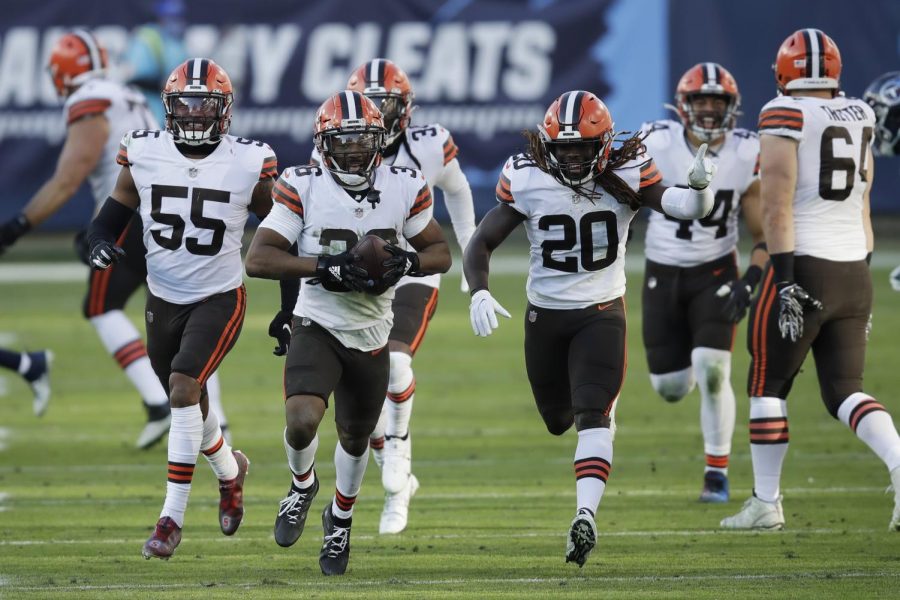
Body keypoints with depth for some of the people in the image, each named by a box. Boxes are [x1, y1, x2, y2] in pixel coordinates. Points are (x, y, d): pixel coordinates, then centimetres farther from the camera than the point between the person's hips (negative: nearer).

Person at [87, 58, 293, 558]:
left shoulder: (249, 164, -12)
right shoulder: (144, 155, -6)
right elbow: (115, 212, 4)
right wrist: (102, 242, -19)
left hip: (220, 299, -4)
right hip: (163, 298, 4)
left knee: (184, 390, -22)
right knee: (188, 403, 16)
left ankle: (173, 517, -16)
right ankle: (230, 469, 48)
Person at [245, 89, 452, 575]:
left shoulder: (404, 189, -6)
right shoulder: (303, 189, -14)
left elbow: (440, 253, 5)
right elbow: (258, 259, -17)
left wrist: (407, 262, -18)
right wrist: (327, 268, -27)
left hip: (371, 337, 3)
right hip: (318, 328, -3)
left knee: (355, 438, 18)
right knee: (302, 421, -25)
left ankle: (340, 521, 46)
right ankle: (302, 484, 10)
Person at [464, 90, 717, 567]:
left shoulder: (627, 176, -13)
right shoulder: (526, 180, -12)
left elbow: (685, 208, -20)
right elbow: (482, 243, -8)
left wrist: (699, 186, -44)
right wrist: (478, 293, -26)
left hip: (601, 314, -2)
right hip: (545, 314, 2)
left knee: (591, 415, -19)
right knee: (557, 420, 17)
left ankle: (585, 516, -27)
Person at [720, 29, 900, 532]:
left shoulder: (785, 117, -9)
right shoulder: (860, 118, 11)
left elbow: (777, 207, -15)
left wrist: (785, 280, -16)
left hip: (806, 265, -6)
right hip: (854, 273, 6)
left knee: (768, 387, 9)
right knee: (845, 391, 8)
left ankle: (766, 504, 13)